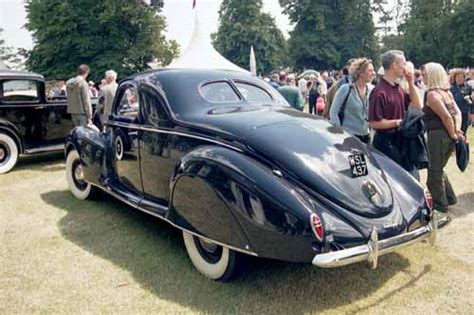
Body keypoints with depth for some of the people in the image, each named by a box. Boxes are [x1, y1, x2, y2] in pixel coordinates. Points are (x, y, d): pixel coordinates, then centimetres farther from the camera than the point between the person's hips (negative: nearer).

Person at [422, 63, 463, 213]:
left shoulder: (431, 93, -15)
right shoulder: (446, 91, 12)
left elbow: (446, 117, -22)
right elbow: (457, 112, 9)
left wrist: (453, 135, -11)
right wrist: (457, 130, -1)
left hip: (438, 135, -9)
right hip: (447, 135, 9)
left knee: (434, 172, 5)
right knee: (438, 169, 23)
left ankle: (440, 204, 15)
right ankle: (449, 197, 32)